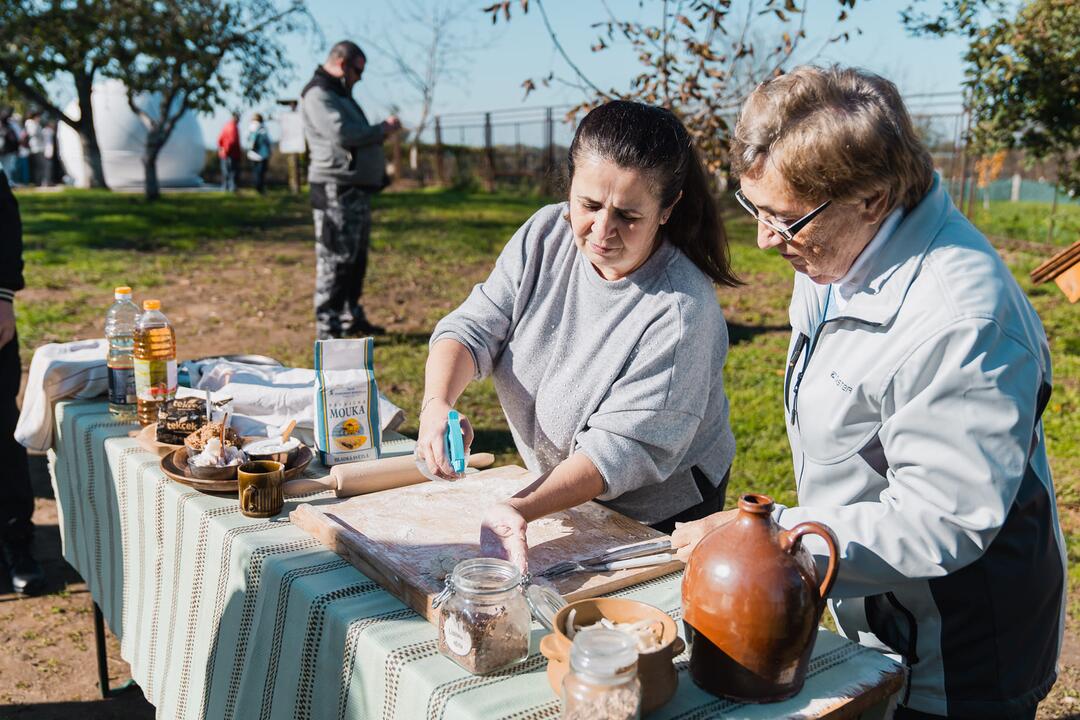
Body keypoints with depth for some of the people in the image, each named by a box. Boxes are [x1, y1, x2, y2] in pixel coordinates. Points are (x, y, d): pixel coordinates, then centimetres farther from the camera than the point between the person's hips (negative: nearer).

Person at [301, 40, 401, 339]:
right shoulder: (318, 95, -11)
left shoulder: (339, 95, 23)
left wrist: (383, 130, 9)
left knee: (356, 260, 16)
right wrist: (383, 129, -11)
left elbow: (358, 136, 26)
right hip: (336, 191, -10)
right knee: (335, 261, -7)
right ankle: (328, 329, -2)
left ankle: (352, 318, 26)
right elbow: (343, 135, -22)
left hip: (357, 189, 10)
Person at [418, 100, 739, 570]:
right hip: (553, 488, 5)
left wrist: (520, 509, -43)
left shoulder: (682, 310, -30)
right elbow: (474, 327, -12)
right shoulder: (546, 235, -12)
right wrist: (437, 404, -32)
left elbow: (621, 448, -31)